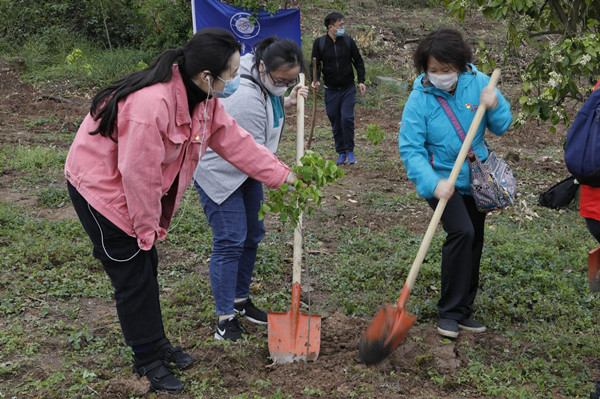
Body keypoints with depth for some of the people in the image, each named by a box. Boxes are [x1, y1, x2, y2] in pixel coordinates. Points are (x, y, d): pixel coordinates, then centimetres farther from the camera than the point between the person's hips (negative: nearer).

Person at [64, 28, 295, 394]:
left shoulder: (204, 99, -7)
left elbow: (234, 140, 3)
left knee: (147, 267, 18)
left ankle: (157, 344, 35)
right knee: (133, 275, 0)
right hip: (100, 186, -9)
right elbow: (139, 173, -30)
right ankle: (148, 359, 17)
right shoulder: (151, 103, -37)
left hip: (134, 188, 9)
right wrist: (148, 229, -17)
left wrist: (282, 175, 3)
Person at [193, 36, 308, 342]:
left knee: (251, 236, 15)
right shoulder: (245, 96, -33)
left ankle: (241, 300, 30)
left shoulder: (267, 81, -4)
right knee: (229, 242, -10)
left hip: (246, 170, 10)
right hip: (219, 171, -10)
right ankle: (225, 319, -1)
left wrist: (285, 103, -5)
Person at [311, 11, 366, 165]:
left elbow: (358, 61, 7)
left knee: (347, 118, -13)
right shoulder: (319, 43, -2)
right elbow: (315, 64, 0)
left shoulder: (348, 41, 1)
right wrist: (315, 80, -18)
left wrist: (361, 80, -3)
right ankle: (341, 153, 20)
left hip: (348, 89, 0)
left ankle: (350, 151, 3)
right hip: (331, 90, 1)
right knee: (336, 123, 6)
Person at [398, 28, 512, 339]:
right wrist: (433, 183, -32)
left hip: (475, 178, 5)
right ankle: (450, 312, -9)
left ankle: (464, 310, 29)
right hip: (440, 179, -5)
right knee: (461, 232, -23)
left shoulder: (477, 83, -8)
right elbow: (410, 148, -18)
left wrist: (494, 106, -23)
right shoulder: (420, 97, -16)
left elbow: (502, 127, -1)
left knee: (474, 242, 12)